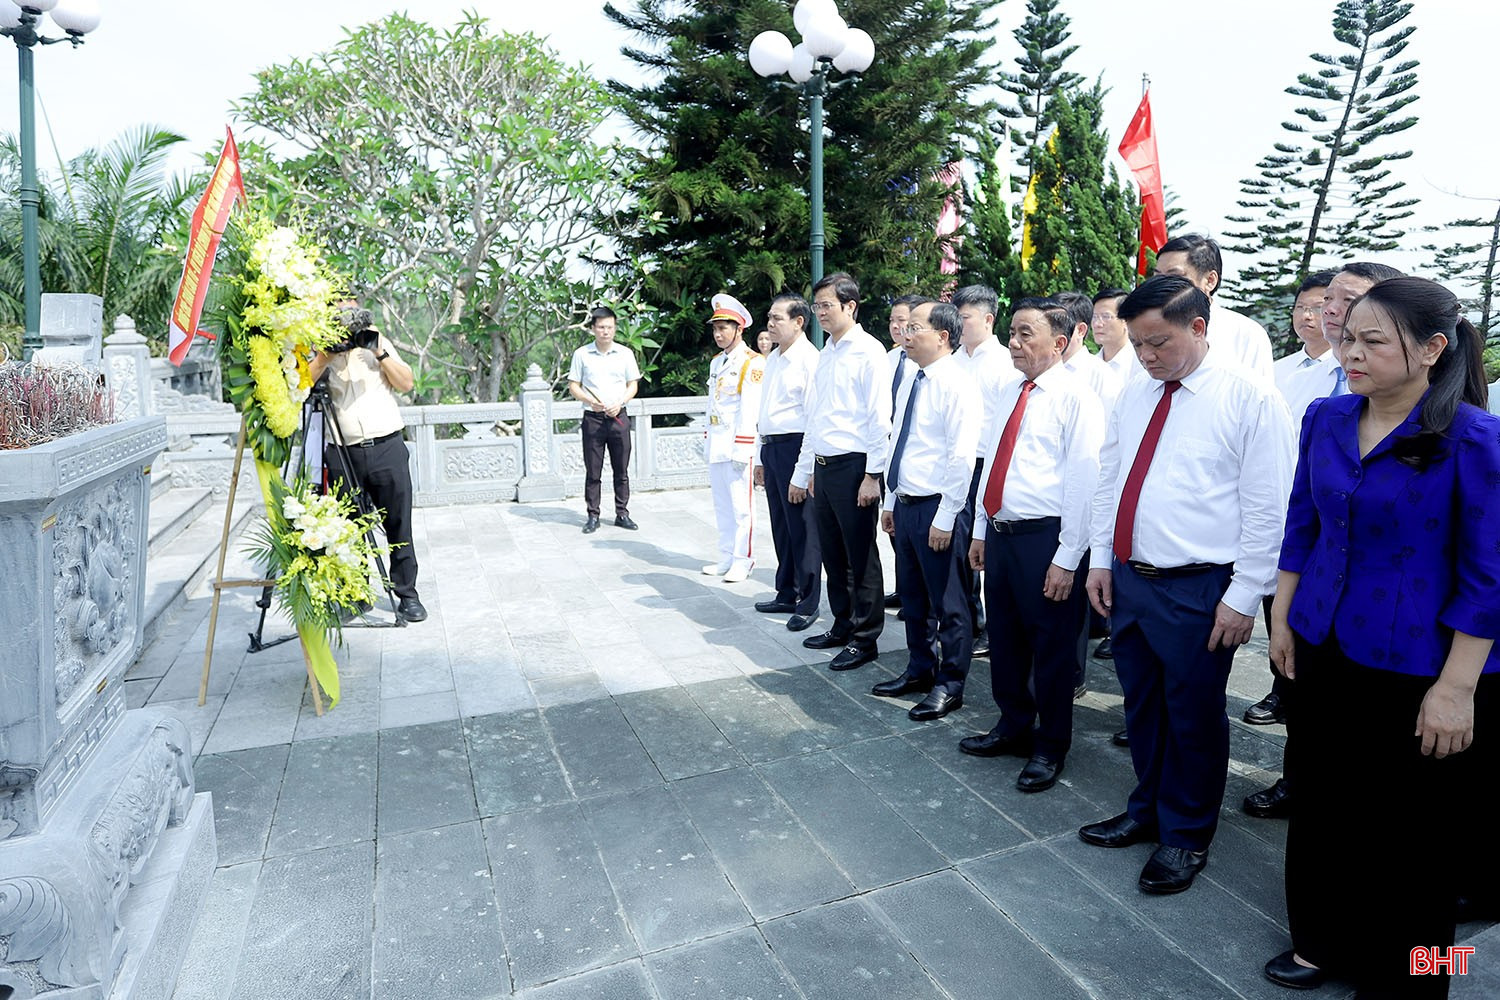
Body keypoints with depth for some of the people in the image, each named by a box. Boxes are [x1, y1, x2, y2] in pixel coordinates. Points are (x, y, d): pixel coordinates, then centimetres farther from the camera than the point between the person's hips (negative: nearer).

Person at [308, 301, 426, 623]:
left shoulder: (378, 341, 12)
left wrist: (380, 353, -7)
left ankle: (407, 594, 8)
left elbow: (407, 383, 4)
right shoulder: (321, 350, 9)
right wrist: (328, 354, -14)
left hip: (387, 448, 0)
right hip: (343, 453, 0)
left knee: (398, 526, 1)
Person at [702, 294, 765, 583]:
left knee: (741, 505, -2)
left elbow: (749, 408, -14)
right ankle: (727, 558, 20)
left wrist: (741, 448, -19)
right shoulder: (716, 362, 17)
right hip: (716, 445, 8)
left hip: (737, 445, -8)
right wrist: (707, 439, 15)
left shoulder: (752, 363, -8)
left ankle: (742, 561, 6)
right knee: (721, 505, 12)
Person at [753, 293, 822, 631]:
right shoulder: (773, 359, 17)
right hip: (771, 447, 9)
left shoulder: (808, 359, -11)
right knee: (781, 525, 16)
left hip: (795, 446, -9)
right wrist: (761, 456, 21)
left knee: (802, 527, -1)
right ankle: (786, 594, 28)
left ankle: (808, 603, 10)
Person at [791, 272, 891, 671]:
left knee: (860, 557, 2)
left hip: (854, 465, -8)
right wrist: (802, 473, 19)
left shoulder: (868, 351, -8)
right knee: (832, 553, 15)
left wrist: (872, 476, -17)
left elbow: (880, 417, -13)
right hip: (823, 466, 8)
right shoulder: (825, 355, 15)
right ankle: (842, 627, 30)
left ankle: (864, 639, 14)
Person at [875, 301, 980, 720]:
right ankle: (920, 670, 35)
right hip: (905, 505, 9)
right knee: (912, 596, 19)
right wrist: (890, 502, 17)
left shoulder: (957, 386, -14)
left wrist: (945, 517, -20)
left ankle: (950, 685, 19)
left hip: (935, 509, -9)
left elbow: (962, 456, -19)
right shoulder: (910, 385, 12)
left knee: (948, 603, 5)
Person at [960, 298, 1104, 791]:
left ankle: (1050, 747, 26)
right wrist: (980, 530, 16)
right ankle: (1013, 727, 38)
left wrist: (1067, 559, -17)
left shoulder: (1075, 396, -11)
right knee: (1004, 640, 19)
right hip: (1000, 534, 8)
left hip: (1046, 538, -7)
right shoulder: (1009, 392, 12)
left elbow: (1084, 481, -15)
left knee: (1052, 648, 8)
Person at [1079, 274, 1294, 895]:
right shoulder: (1133, 394, 8)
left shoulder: (1249, 397, -11)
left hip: (1197, 590, -6)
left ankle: (1186, 836, 30)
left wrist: (1243, 597, -12)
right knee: (1141, 706, 19)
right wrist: (1100, 559, 9)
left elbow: (1268, 508, -11)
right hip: (1126, 580, 6)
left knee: (1193, 717, 9)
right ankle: (1147, 812, 39)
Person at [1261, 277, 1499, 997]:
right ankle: (1321, 942, 40)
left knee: (1414, 835, 13)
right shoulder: (1325, 419, 0)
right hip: (1326, 649, 5)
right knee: (1322, 804, 18)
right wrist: (1282, 621, 10)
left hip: (1418, 668, -5)